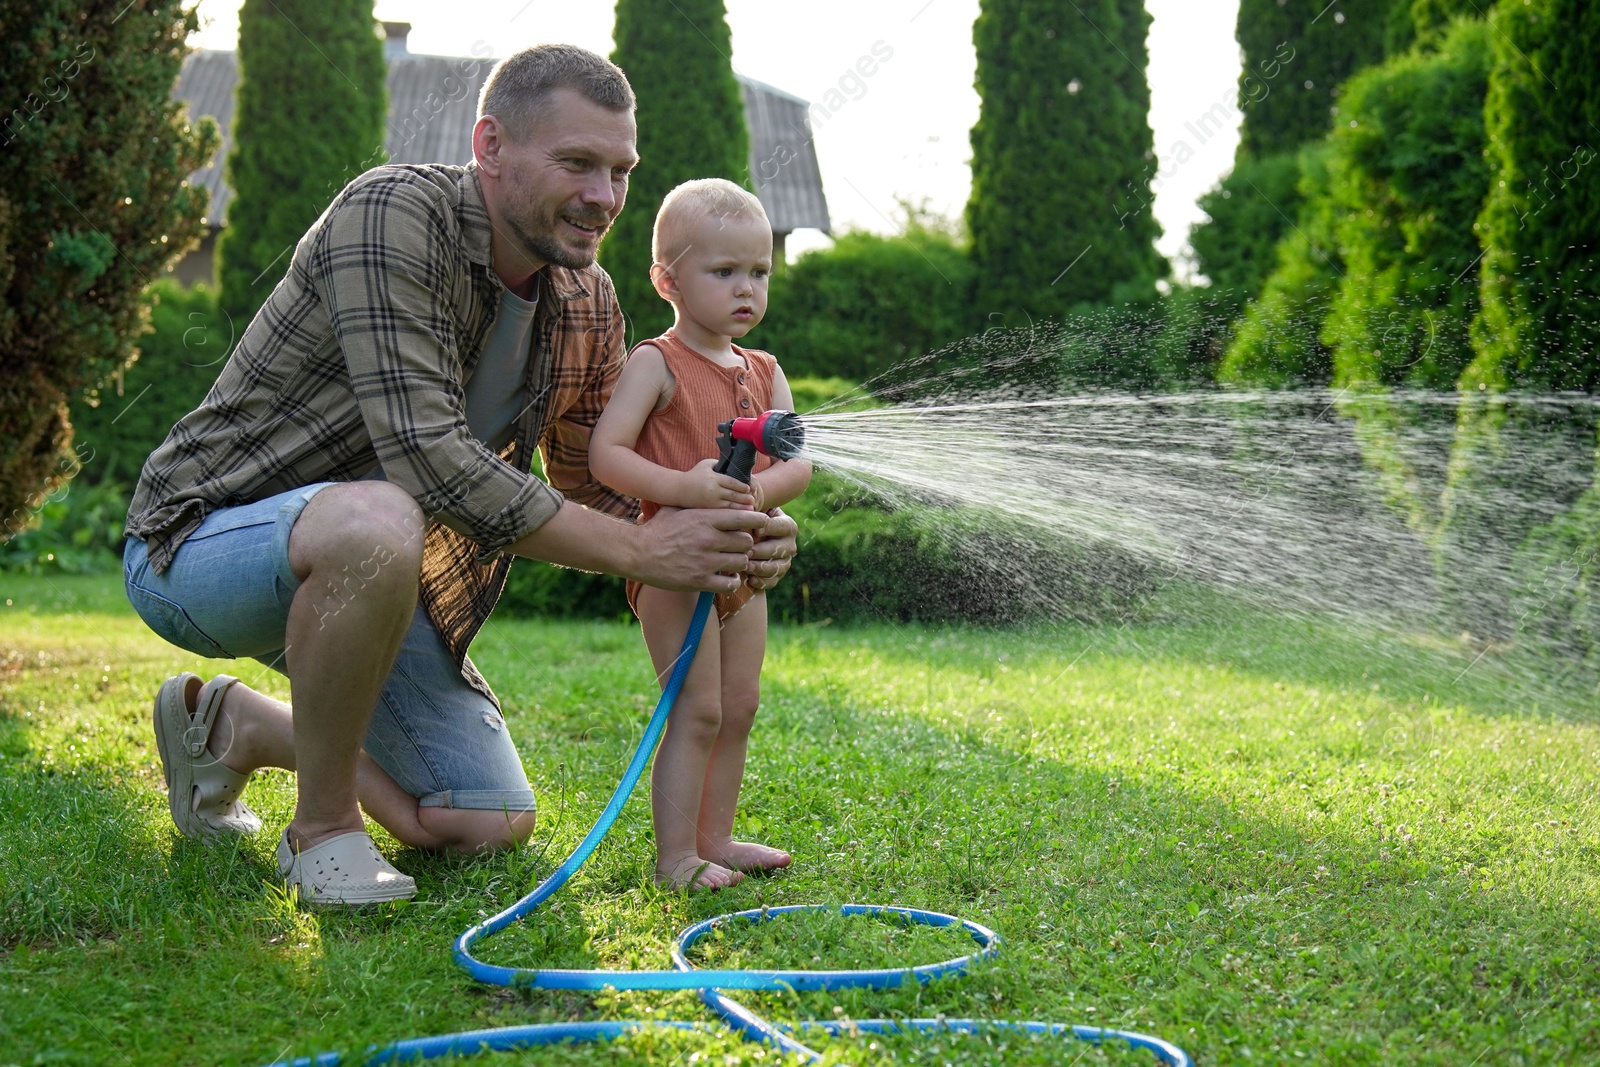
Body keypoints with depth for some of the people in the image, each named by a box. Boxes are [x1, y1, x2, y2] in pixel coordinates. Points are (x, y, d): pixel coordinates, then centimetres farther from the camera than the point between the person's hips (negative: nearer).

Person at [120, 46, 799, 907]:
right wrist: (641, 553, -33)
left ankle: (234, 724, 25)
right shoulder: (392, 216, -25)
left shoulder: (588, 306, -1)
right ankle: (322, 827, -16)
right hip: (199, 540, -7)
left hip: (350, 573, 8)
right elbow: (429, 457, -34)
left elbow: (596, 490, 5)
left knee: (491, 827, 3)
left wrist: (731, 550, -17)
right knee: (376, 523, -41)